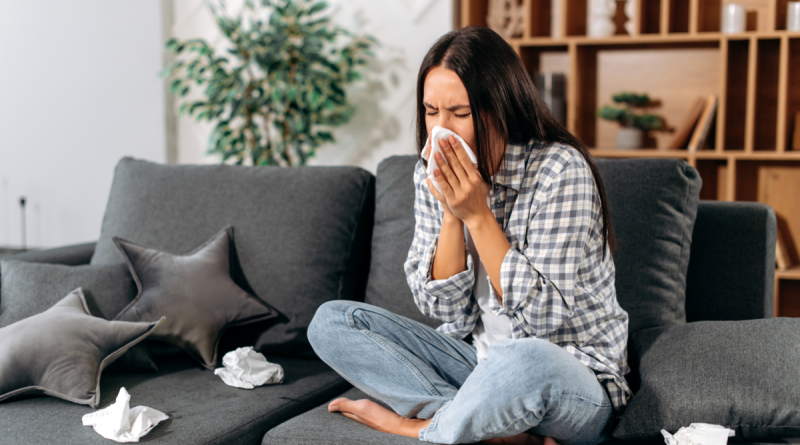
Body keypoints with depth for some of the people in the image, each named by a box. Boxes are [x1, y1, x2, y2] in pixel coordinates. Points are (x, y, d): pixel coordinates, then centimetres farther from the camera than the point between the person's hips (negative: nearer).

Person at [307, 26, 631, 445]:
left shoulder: (560, 171, -19)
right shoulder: (433, 173, -2)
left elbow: (541, 317, -21)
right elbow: (446, 310, -4)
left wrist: (477, 214, -23)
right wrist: (452, 214, -18)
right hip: (477, 357, 7)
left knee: (524, 362, -42)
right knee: (331, 322, -7)